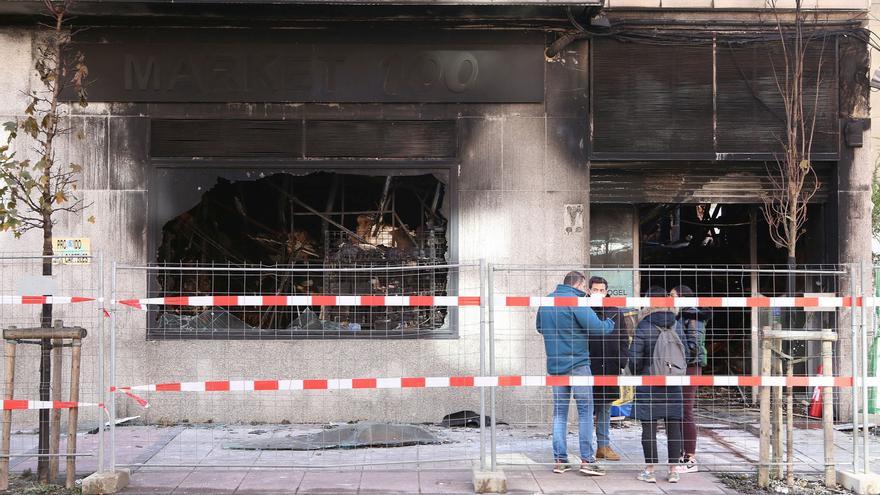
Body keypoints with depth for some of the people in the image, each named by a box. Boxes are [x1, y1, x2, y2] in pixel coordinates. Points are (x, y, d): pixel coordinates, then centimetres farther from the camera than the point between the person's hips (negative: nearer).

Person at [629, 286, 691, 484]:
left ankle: (650, 470, 5)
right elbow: (686, 353, 8)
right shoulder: (676, 326, 2)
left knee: (649, 426, 2)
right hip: (673, 384, 4)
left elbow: (635, 357, -8)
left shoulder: (643, 327, -10)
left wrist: (635, 373, 12)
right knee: (673, 425, 8)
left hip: (648, 384, -4)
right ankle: (674, 470, 11)